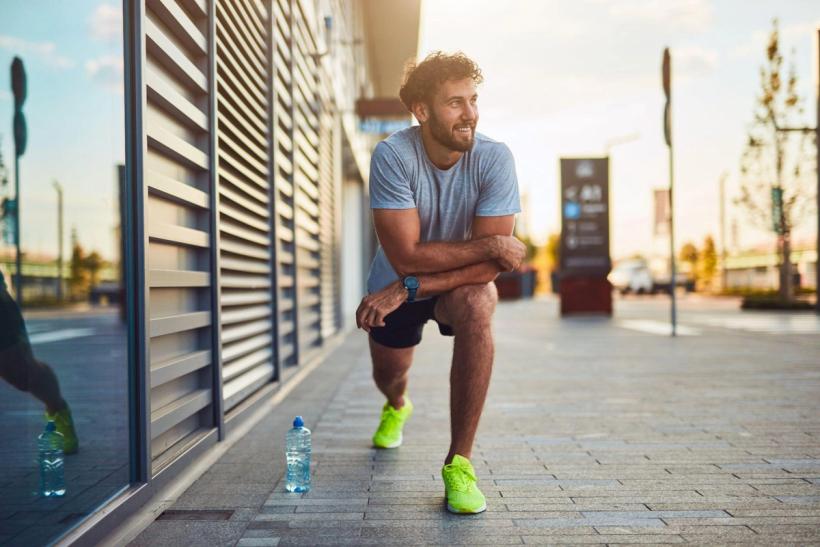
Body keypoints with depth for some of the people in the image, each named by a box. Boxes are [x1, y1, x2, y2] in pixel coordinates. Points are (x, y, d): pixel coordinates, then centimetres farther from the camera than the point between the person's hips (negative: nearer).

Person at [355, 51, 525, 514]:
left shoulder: (494, 158, -26)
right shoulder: (393, 156, -28)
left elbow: (491, 266, -29)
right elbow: (405, 256, -32)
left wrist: (407, 289, -33)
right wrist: (489, 246, -31)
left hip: (462, 282, -1)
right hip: (396, 283, 1)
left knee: (477, 306, -35)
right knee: (389, 377, 16)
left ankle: (460, 464, -23)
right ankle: (397, 407, 61)